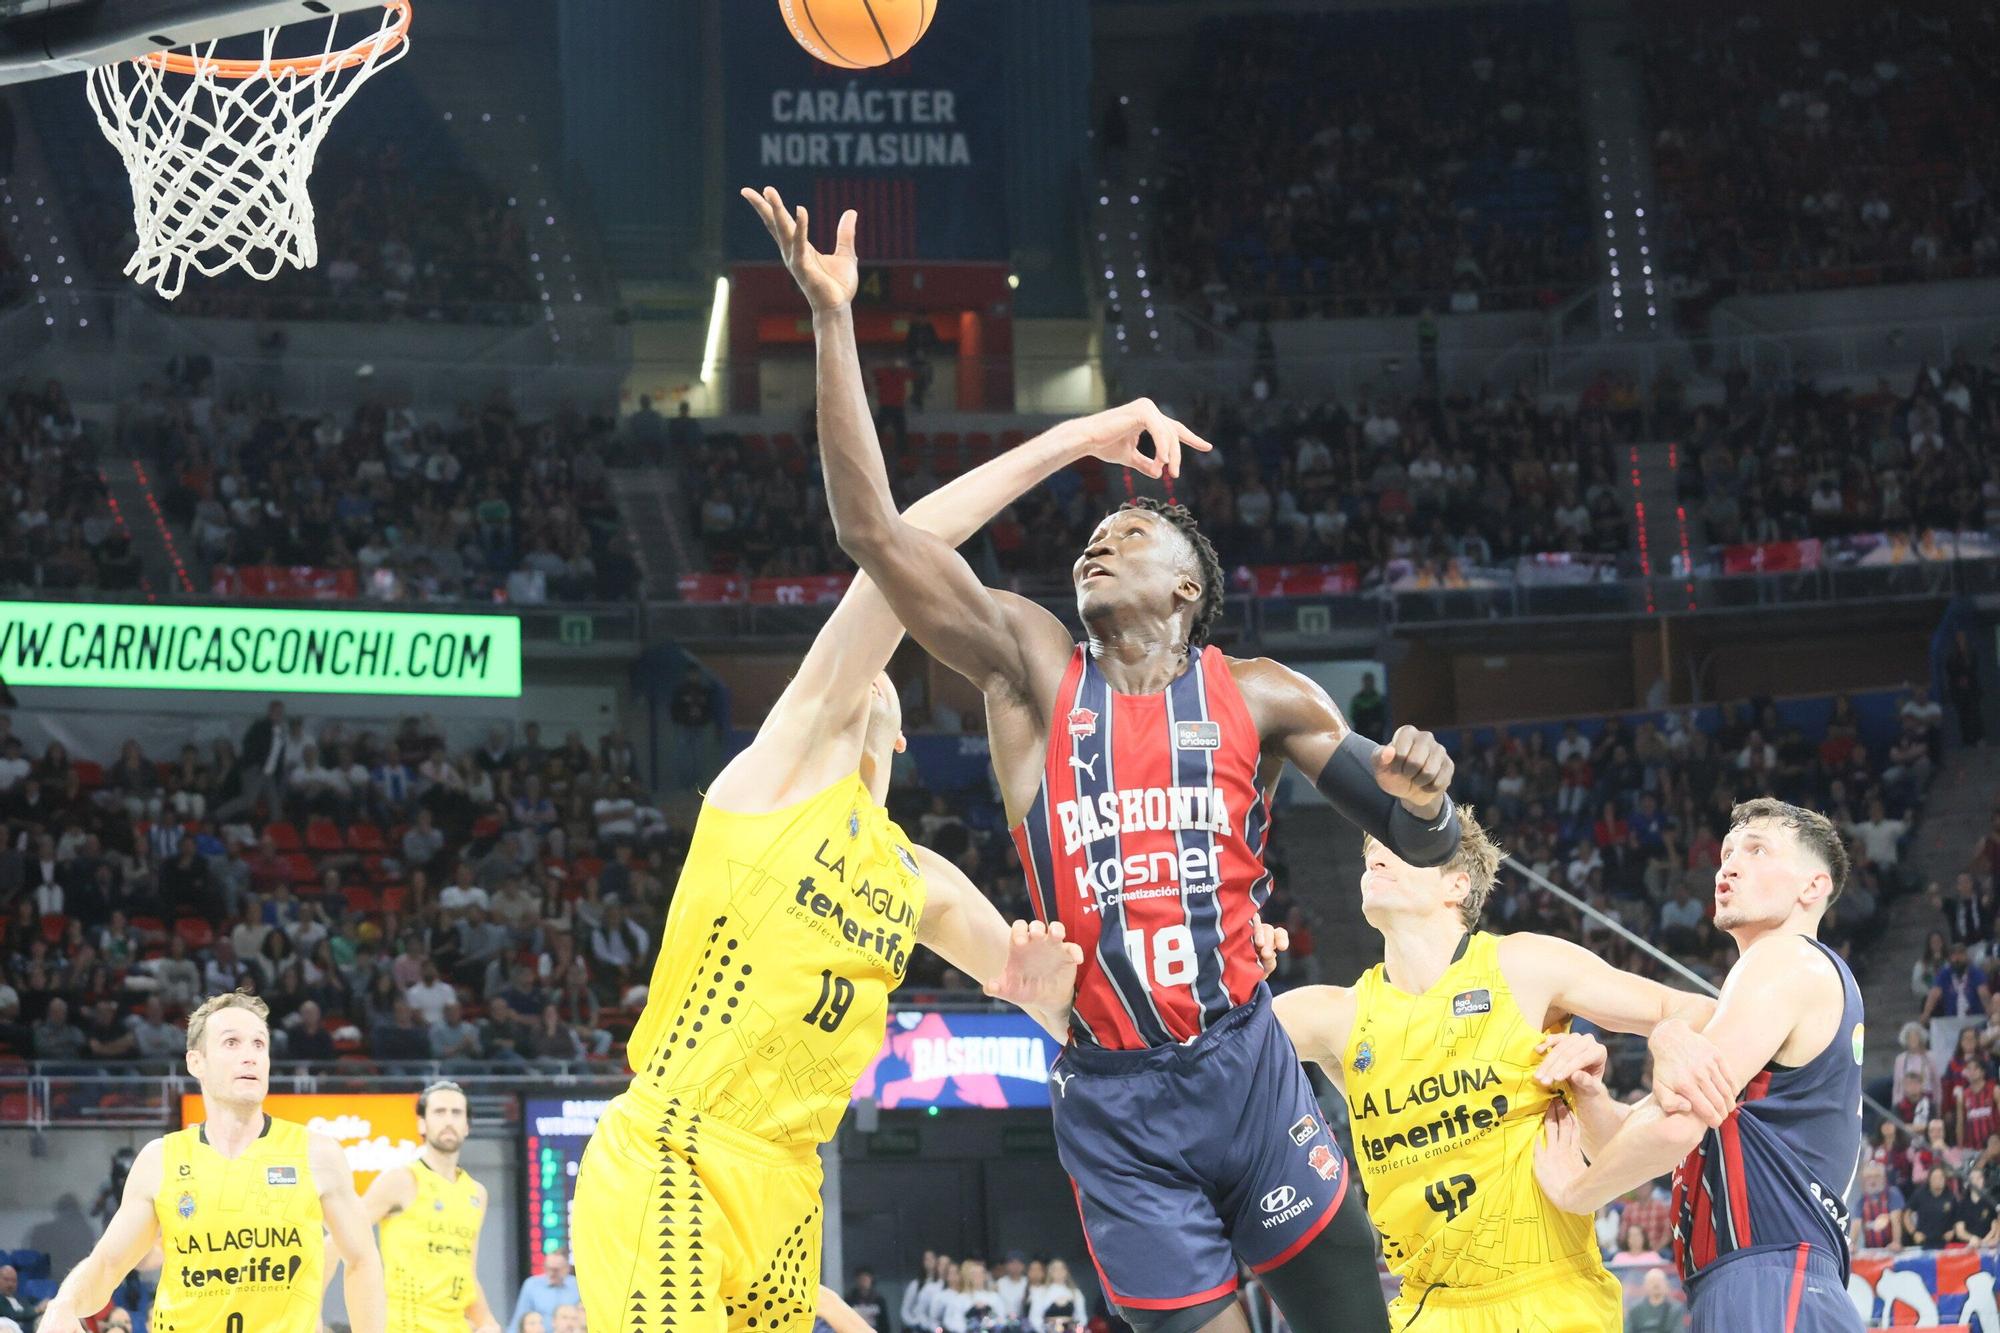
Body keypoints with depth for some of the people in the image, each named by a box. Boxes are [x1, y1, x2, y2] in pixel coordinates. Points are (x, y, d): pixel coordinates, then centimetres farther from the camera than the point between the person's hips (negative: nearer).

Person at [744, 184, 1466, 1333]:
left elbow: (1423, 848, 10)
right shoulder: (1034, 669, 3)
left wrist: (1422, 798, -16)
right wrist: (835, 319, -12)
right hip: (1113, 1103, 0)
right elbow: (873, 529, -6)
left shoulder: (1261, 697, 4)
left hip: (1248, 1069, 1)